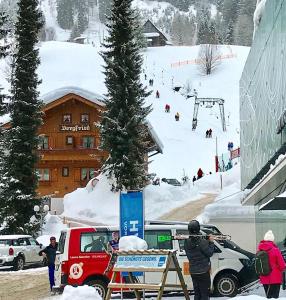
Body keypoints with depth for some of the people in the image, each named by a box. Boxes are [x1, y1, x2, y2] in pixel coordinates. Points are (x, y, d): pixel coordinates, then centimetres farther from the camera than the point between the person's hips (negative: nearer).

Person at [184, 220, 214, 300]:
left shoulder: (187, 242, 1)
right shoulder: (202, 242, -19)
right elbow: (209, 253, -13)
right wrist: (211, 242, -1)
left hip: (193, 272, 6)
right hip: (203, 272, -6)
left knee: (197, 293, 14)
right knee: (204, 293, 0)